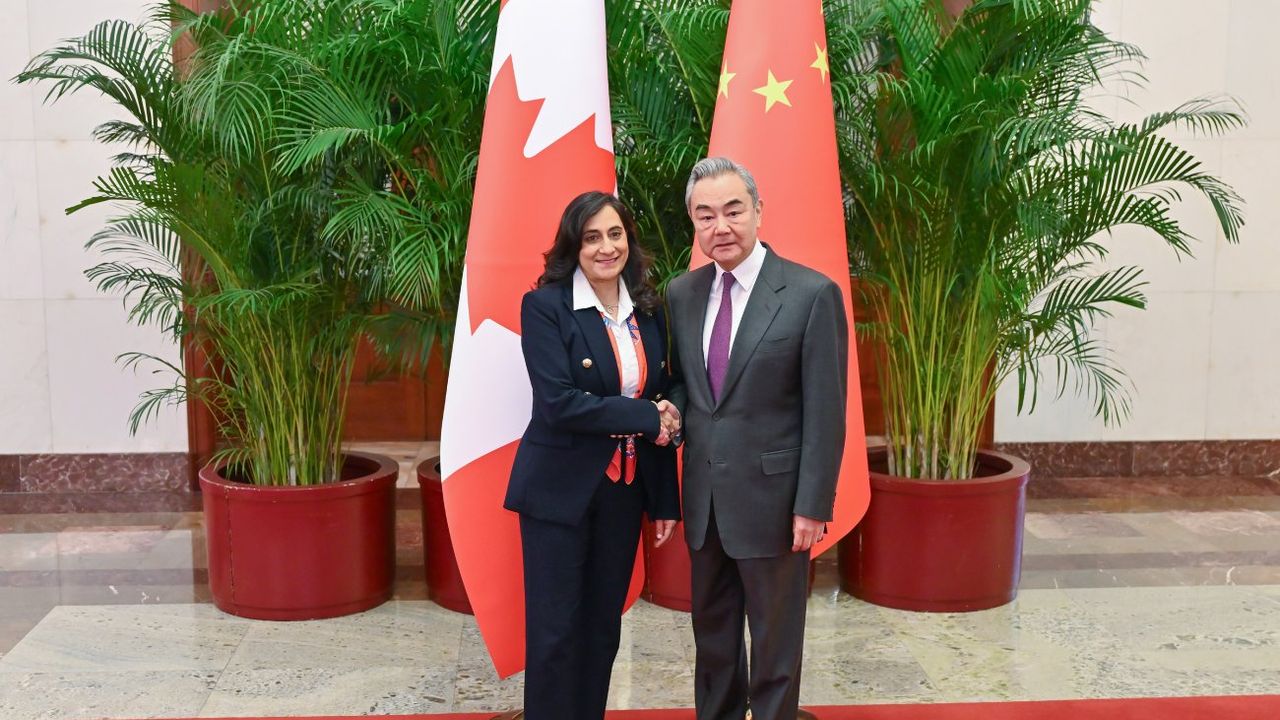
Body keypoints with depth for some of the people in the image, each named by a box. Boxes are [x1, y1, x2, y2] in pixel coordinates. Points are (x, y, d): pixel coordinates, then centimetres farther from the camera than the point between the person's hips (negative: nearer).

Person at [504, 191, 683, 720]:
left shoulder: (649, 311, 6)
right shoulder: (544, 306, -9)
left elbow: (663, 409, 10)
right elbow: (557, 402, -19)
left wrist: (665, 499, 8)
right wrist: (645, 416, -16)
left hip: (625, 491, 5)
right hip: (560, 491, -5)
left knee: (602, 627, 13)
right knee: (555, 631, 3)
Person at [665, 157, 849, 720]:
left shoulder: (812, 294, -12)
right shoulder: (682, 293, 5)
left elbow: (825, 411, -12)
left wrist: (813, 506, -14)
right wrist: (672, 408, -7)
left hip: (772, 498, -5)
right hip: (703, 497, 5)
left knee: (775, 639, 9)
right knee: (711, 631, 19)